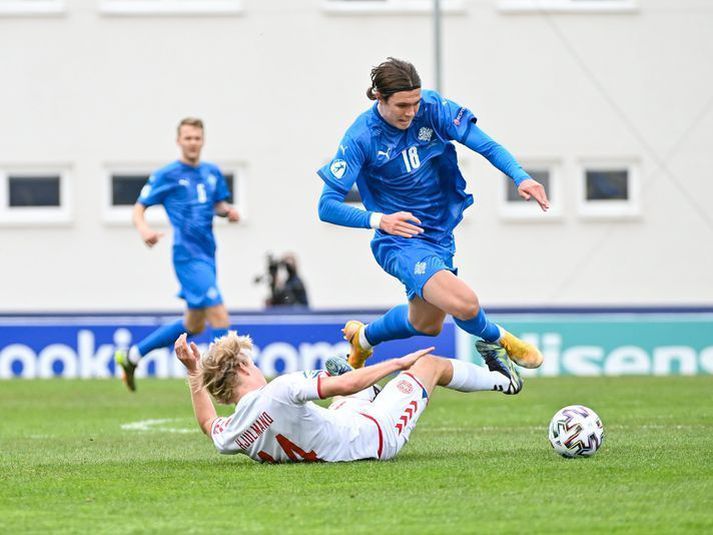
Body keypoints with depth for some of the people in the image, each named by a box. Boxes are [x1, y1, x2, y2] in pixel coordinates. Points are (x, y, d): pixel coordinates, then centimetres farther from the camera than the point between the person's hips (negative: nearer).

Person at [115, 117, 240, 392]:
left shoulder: (212, 173, 12)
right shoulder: (166, 175, -4)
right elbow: (139, 207, -1)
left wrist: (228, 210, 0)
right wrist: (143, 228, -23)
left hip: (207, 256, 8)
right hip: (188, 256, -8)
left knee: (193, 325, 15)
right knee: (219, 316, -16)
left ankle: (131, 355, 29)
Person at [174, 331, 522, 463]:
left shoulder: (228, 438, -13)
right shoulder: (279, 391, -36)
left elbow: (208, 423, 14)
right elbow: (345, 386, -32)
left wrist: (193, 372, 16)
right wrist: (398, 363, -18)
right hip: (375, 437, -7)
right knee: (429, 364, 14)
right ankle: (501, 378, 41)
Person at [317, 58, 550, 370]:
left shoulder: (432, 108, -11)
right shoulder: (361, 138, -20)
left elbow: (485, 144, -11)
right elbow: (327, 206, -21)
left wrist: (520, 177, -29)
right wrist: (378, 219, -38)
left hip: (440, 235, 6)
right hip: (400, 241, -6)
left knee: (426, 325, 24)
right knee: (464, 303, -28)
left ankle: (363, 337, 53)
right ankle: (496, 339, 7)